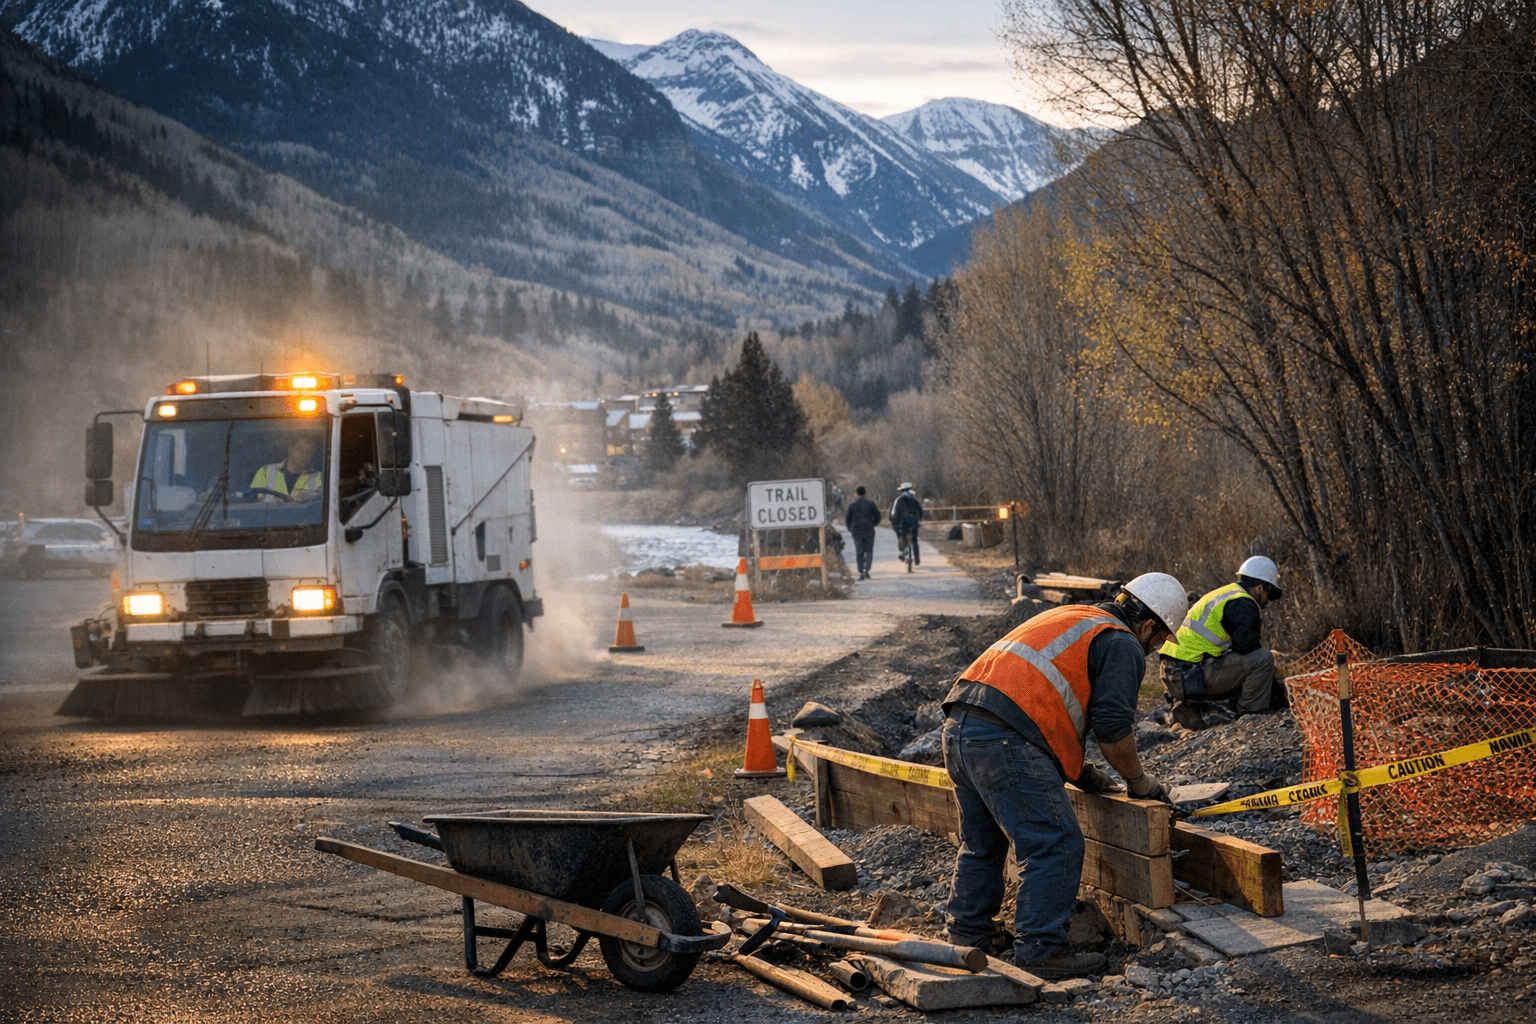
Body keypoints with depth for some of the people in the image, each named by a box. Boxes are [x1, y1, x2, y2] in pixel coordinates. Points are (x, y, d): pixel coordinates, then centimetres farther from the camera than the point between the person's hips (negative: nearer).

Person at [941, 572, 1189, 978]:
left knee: (982, 841, 24)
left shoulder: (1072, 617, 30)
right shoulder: (1123, 645, 2)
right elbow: (1112, 727, -5)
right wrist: (1139, 781, 10)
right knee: (1055, 845, -6)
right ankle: (1040, 951, -7)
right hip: (1004, 739, -10)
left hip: (958, 725, 10)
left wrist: (1079, 769, 35)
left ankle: (970, 931, 34)